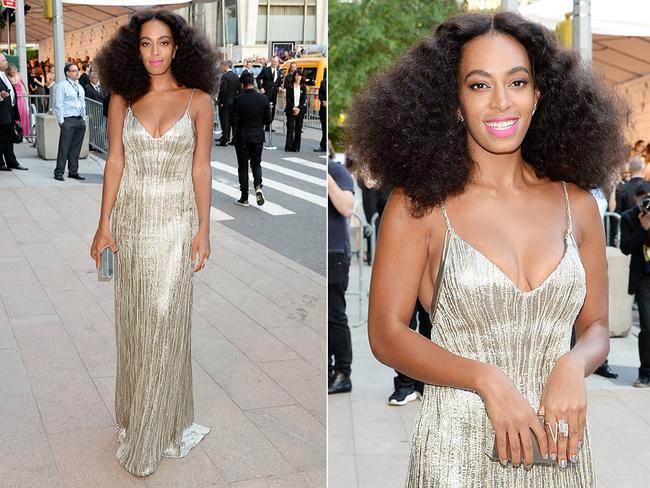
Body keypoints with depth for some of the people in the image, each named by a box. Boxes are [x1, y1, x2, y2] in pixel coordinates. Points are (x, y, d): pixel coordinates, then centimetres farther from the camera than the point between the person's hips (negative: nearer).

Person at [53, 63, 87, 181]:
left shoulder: (80, 87, 19)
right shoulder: (61, 86, -4)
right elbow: (58, 105, -8)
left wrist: (84, 119, 14)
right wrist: (61, 121, -13)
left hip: (80, 121, 7)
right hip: (68, 120, -7)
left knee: (76, 148, 10)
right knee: (64, 147, -6)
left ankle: (73, 171, 17)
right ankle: (59, 172, -1)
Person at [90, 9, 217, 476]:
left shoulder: (198, 100, -4)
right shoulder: (123, 100, 2)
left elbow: (201, 168, -3)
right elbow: (115, 162, 3)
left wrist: (204, 229, -5)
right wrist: (104, 223, -1)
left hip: (175, 222, -2)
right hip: (132, 219, 2)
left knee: (165, 321, 0)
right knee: (133, 319, 10)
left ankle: (152, 436, 13)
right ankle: (136, 411, 28)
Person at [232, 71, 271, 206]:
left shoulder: (239, 99, -15)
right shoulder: (263, 99, -5)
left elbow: (234, 120, -15)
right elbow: (268, 120, 0)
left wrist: (242, 123, 7)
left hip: (242, 138, -3)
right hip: (258, 137, 3)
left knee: (243, 166, 8)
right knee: (256, 163, 18)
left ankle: (244, 198, 11)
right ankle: (258, 187, -8)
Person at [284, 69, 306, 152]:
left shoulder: (303, 87, 6)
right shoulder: (290, 87, 3)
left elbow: (304, 99, 0)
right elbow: (288, 99, -2)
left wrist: (298, 108, -11)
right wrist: (293, 108, -12)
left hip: (300, 110, 1)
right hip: (290, 110, -1)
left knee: (298, 128, 2)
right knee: (290, 128, -4)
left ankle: (296, 147, 6)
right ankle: (288, 146, -2)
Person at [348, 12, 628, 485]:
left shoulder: (577, 204, 1)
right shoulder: (418, 205, -8)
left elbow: (596, 326, 8)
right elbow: (387, 333, -8)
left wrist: (574, 366, -13)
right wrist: (487, 380, -20)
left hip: (561, 446, 3)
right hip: (458, 448, -3)